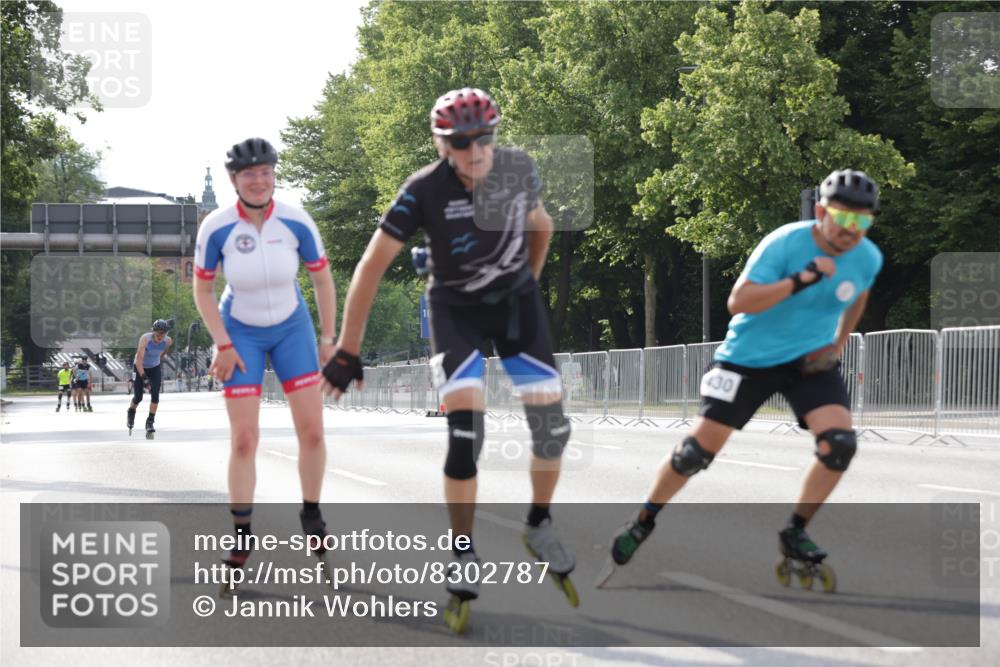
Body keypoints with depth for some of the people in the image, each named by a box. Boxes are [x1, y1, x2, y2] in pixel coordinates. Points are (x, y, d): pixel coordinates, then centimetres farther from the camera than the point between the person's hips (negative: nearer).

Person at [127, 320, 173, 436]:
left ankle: (150, 422, -1)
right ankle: (131, 412, 31)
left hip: (155, 368, 3)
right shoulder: (145, 339, -32)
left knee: (155, 395, -14)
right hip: (140, 368, -3)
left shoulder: (168, 341, -19)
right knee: (138, 397, -3)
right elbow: (139, 359, -37)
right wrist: (144, 378, -44)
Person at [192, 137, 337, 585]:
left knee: (312, 431, -4)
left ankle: (311, 514, 18)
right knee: (244, 439, -7)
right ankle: (241, 535, 6)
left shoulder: (296, 223, -16)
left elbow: (322, 277, -2)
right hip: (240, 333, -1)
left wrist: (328, 338, 1)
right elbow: (202, 289, -6)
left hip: (292, 329, 1)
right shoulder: (216, 228, -19)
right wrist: (223, 345, -11)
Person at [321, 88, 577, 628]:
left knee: (550, 421, -5)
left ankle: (539, 525, 20)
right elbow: (372, 266, -21)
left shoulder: (519, 171, -15)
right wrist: (348, 351, -21)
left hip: (516, 301, 3)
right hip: (455, 309, -3)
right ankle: (463, 552, -4)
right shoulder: (424, 191, -25)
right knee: (465, 429, -18)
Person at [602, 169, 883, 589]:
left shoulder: (869, 258, -7)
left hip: (810, 361, 4)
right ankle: (643, 524, 18)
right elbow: (738, 301, -30)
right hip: (749, 356, -3)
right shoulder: (785, 243, -23)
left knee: (840, 443, -19)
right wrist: (802, 280, -37)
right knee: (700, 447, -4)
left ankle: (795, 534, 0)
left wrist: (838, 344, 6)